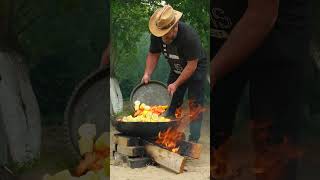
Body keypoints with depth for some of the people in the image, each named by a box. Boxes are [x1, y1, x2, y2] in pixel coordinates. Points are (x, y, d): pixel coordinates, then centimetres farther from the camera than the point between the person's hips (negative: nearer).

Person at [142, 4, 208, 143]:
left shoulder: (189, 36, -35)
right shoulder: (156, 35, -18)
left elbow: (192, 65, -30)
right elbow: (153, 55, -4)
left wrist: (176, 84, -29)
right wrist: (147, 74, -17)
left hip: (196, 69, -5)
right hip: (176, 70, 6)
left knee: (194, 104, -10)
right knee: (171, 102, 3)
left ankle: (193, 140, -7)